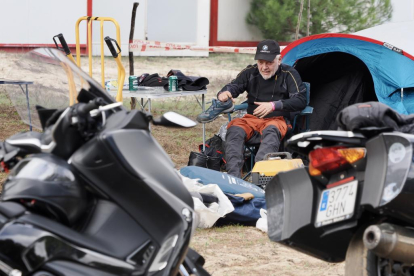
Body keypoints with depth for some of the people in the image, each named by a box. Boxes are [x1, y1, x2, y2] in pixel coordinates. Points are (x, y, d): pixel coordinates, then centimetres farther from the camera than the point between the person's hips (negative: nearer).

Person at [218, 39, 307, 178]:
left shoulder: (289, 74, 0)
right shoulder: (250, 72, 12)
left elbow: (301, 100, -9)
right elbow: (234, 86, 8)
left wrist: (274, 105, -23)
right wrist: (224, 94, -20)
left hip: (277, 120, -4)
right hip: (251, 120, 4)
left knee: (271, 131, -40)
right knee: (234, 129, -30)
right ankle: (233, 176, -45)